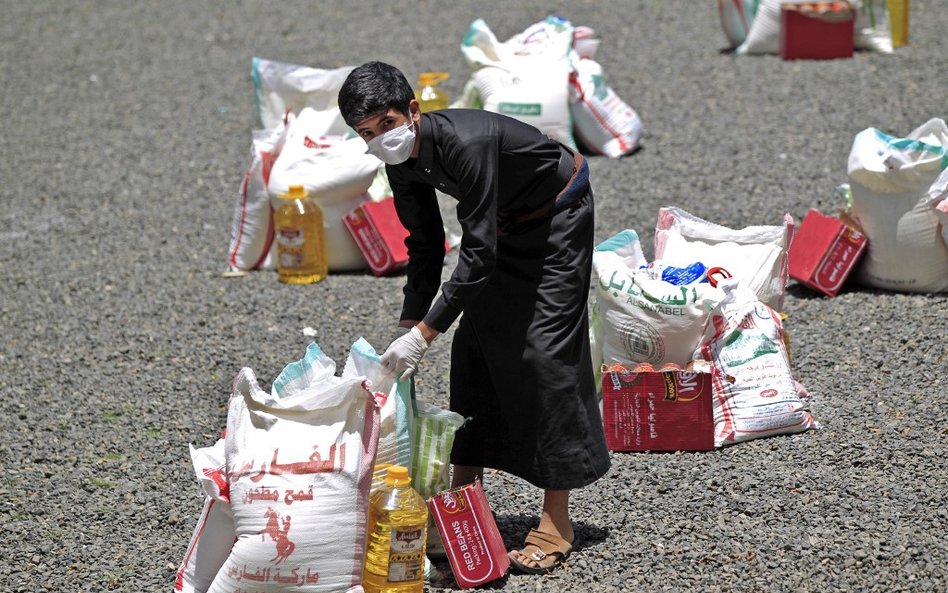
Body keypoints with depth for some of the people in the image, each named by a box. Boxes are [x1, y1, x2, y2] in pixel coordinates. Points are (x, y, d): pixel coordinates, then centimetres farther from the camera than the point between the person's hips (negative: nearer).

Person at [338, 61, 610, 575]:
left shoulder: (465, 143, -37)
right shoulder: (403, 162, -11)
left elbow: (477, 252, -37)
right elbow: (425, 245, 2)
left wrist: (424, 331, -37)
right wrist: (408, 325, -5)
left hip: (558, 218, -8)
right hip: (508, 224, 8)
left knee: (545, 348, -14)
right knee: (474, 344, 5)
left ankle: (556, 523, -12)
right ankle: (465, 488, 15)